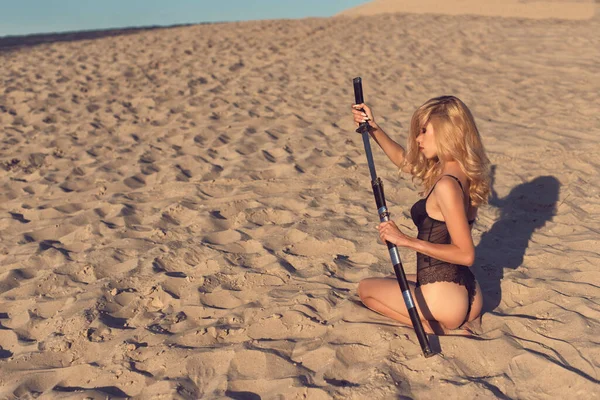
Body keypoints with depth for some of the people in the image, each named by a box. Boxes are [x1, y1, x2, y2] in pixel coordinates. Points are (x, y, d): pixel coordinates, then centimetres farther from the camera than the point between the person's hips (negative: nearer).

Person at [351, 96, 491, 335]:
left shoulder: (446, 185, -23)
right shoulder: (462, 173, 6)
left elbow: (465, 255, -24)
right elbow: (405, 160, 20)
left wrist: (407, 241, -23)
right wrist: (373, 129, 12)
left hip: (443, 299, -9)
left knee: (366, 288, 16)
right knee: (399, 281, 34)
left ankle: (436, 328, -1)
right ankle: (449, 324, 10)